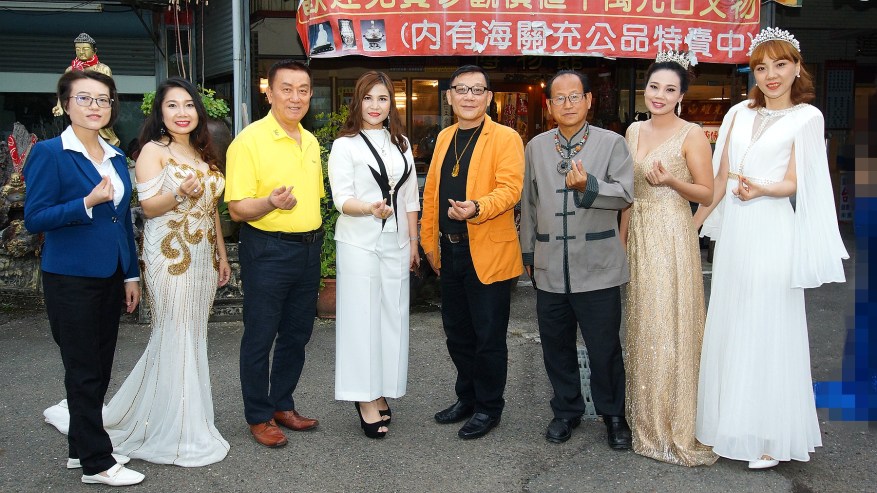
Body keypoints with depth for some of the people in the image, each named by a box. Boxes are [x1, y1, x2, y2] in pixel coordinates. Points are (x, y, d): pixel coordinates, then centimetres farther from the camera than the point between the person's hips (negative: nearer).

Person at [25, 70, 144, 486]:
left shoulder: (116, 158, 10)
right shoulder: (49, 153, -9)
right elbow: (34, 218, -13)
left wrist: (131, 275, 13)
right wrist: (87, 203, -24)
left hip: (109, 278, 7)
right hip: (71, 280, -7)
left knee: (99, 369, 13)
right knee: (84, 371, 2)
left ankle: (82, 447, 28)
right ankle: (97, 463, 12)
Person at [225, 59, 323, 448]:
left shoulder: (311, 141, 11)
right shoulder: (249, 140, -12)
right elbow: (237, 209, -15)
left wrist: (315, 237, 14)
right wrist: (271, 203, -34)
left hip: (308, 249, 7)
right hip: (268, 251, -7)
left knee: (296, 334, 15)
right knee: (259, 338, 3)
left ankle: (282, 405, 30)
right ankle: (258, 416, 18)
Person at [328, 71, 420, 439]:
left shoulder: (401, 143, 13)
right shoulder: (345, 145, -2)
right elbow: (342, 198, -10)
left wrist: (413, 242, 12)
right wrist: (371, 209, -29)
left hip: (396, 243, 5)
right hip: (359, 243, -5)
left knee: (392, 316, 6)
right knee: (361, 316, -3)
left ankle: (379, 393, 18)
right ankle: (365, 399, 4)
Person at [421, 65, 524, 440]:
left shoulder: (505, 138, -7)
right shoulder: (444, 138, 13)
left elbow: (509, 188, -18)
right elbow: (431, 192, 16)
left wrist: (476, 208, -35)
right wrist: (429, 241, 14)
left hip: (489, 253, -6)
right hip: (450, 252, 7)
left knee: (488, 335, 3)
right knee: (457, 333, 16)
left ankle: (489, 407, 20)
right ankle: (467, 397, 33)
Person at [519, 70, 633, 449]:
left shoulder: (611, 143, 1)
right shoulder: (536, 147, 11)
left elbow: (625, 193, -7)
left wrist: (588, 185, -23)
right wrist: (528, 251, 16)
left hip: (598, 268, -3)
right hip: (550, 269, 3)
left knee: (604, 348, 4)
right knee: (556, 346, 12)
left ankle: (613, 415, 23)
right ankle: (566, 411, 30)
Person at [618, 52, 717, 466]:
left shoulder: (691, 135, -7)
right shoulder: (634, 130, 12)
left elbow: (707, 194, -6)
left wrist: (670, 181, -22)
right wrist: (622, 236, 14)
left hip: (672, 237, -6)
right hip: (638, 235, 6)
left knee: (669, 326, -3)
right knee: (640, 324, 11)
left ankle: (675, 426, 10)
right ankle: (645, 418, 25)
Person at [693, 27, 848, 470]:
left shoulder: (806, 117, 0)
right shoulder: (739, 113, 12)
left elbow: (794, 182, -4)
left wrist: (760, 189, -23)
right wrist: (693, 223, 10)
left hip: (772, 232, -5)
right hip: (732, 231, 5)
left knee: (769, 330, -1)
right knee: (729, 327, 10)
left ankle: (772, 436, 11)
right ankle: (730, 424, 23)